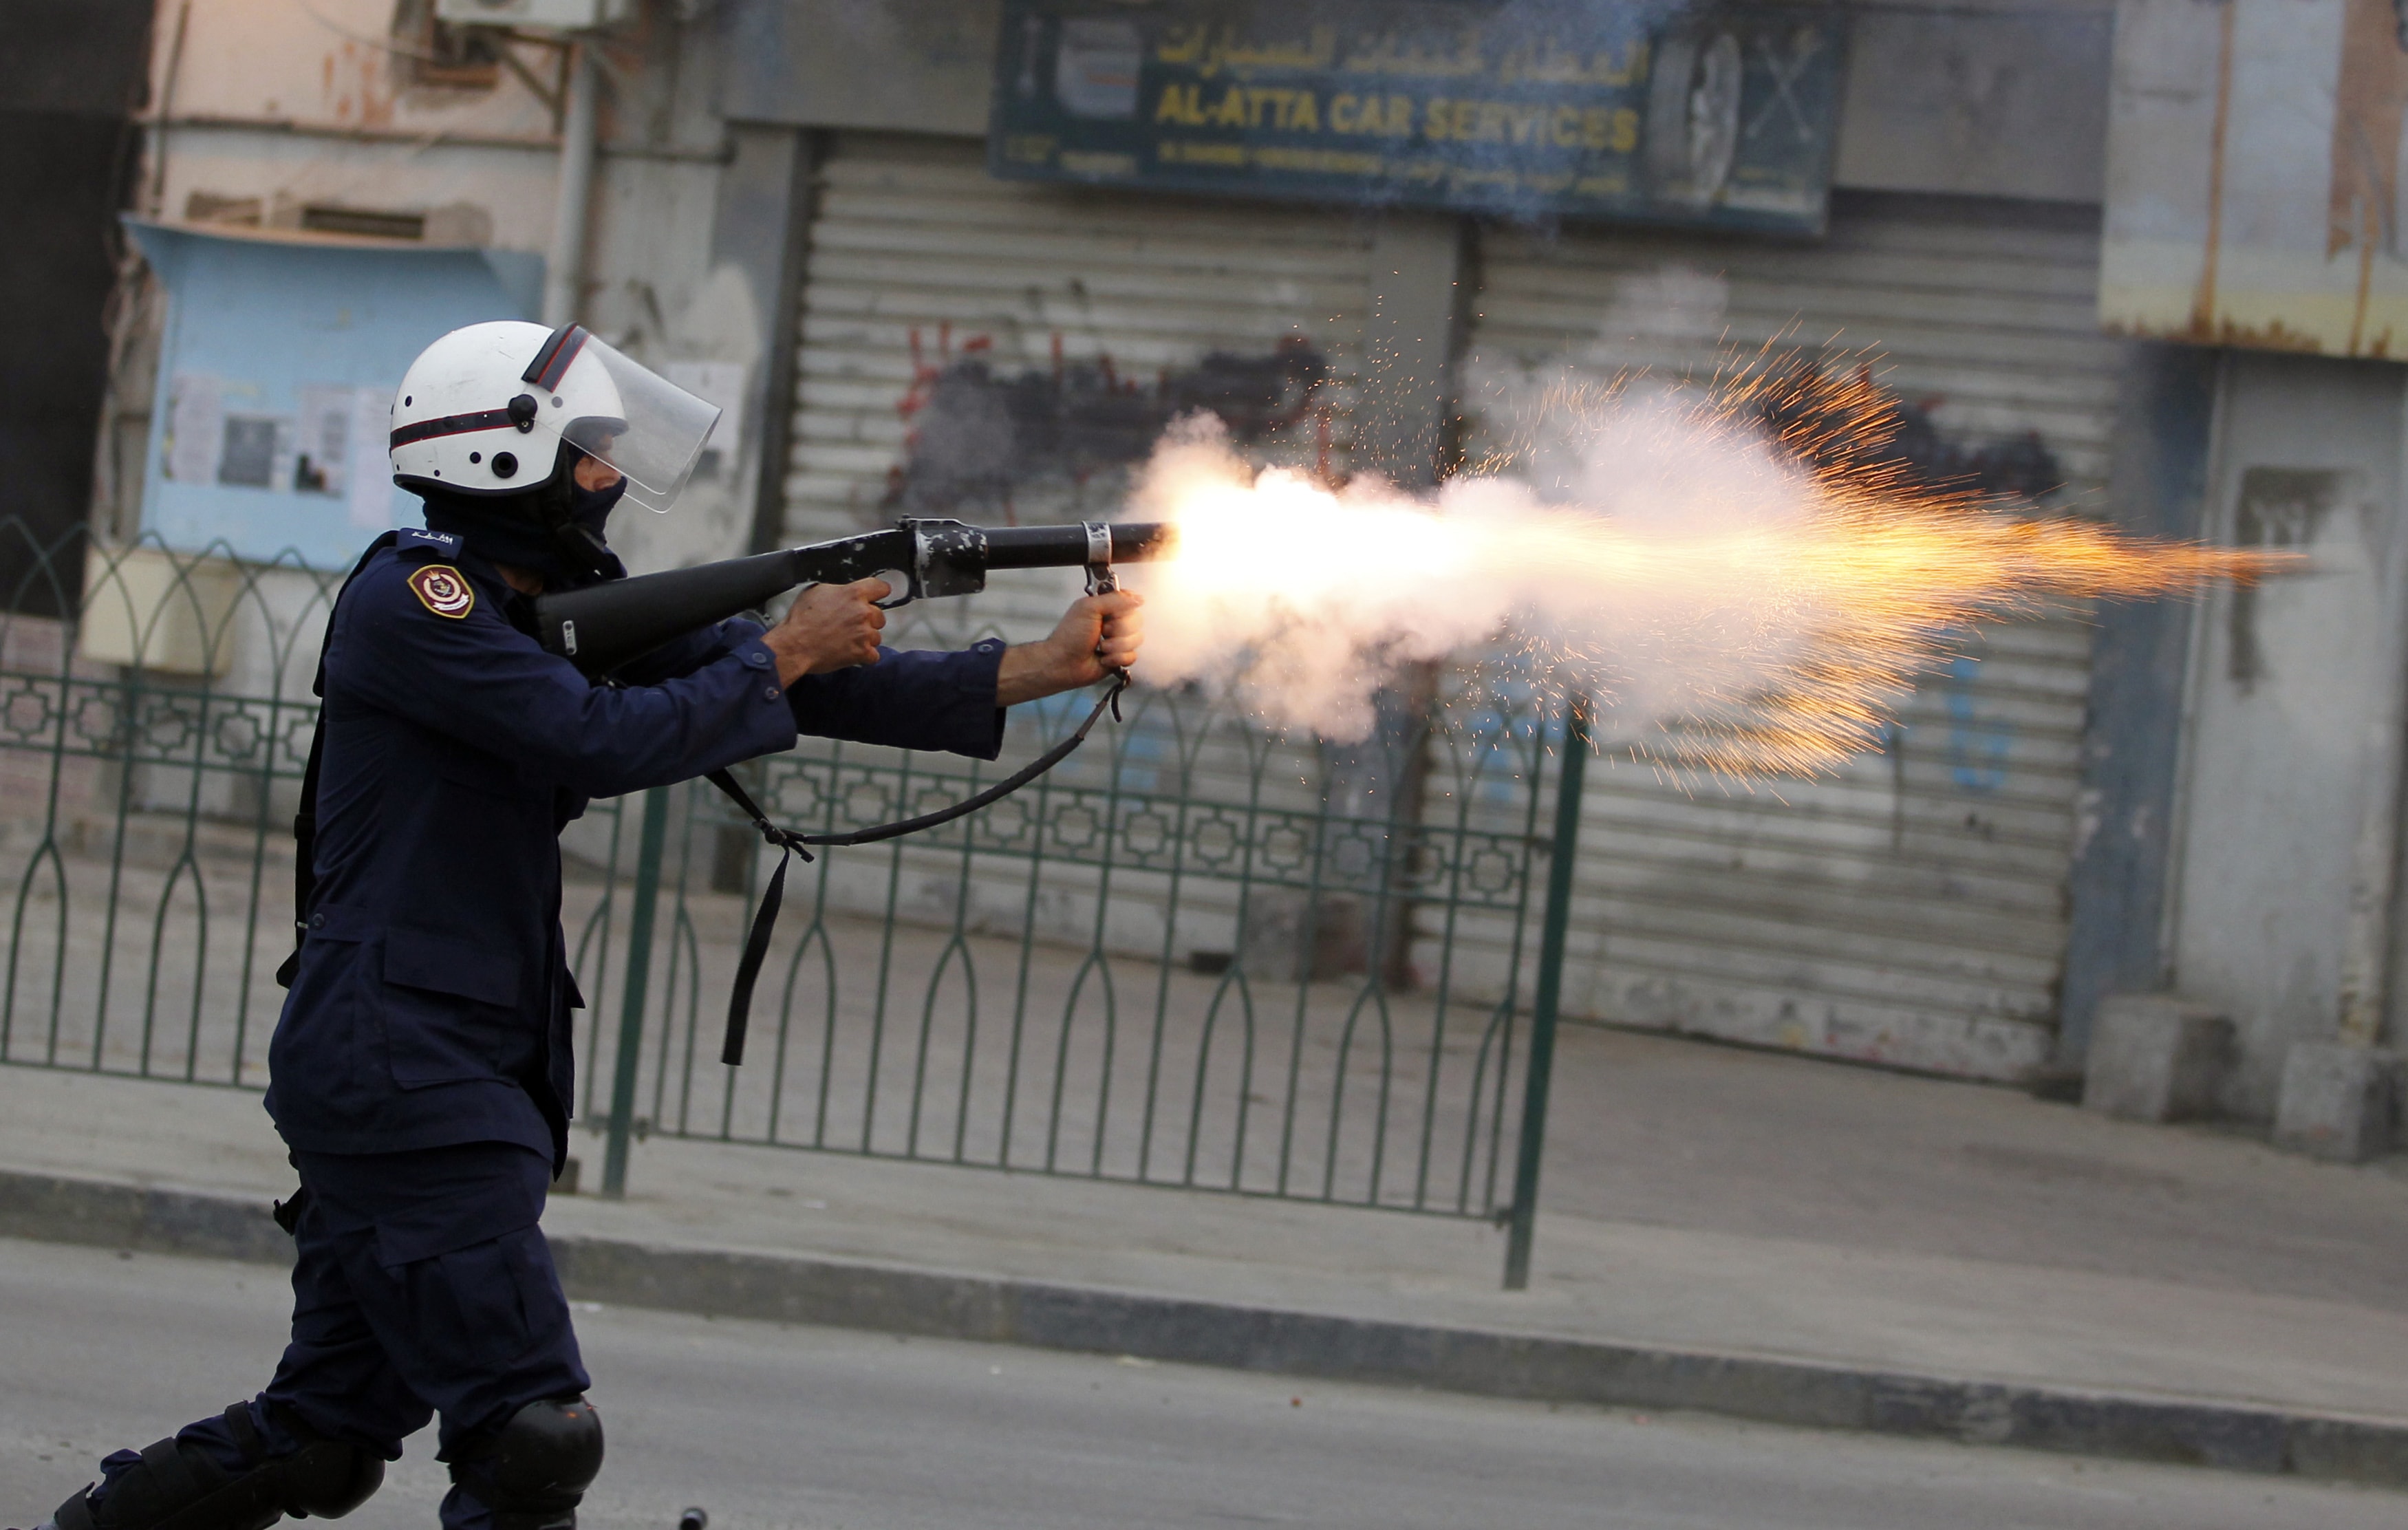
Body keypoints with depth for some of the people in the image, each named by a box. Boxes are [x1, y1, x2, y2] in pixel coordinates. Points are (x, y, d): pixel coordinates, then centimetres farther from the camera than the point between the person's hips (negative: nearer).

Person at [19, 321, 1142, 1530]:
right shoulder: (409, 597, -10)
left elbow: (803, 692, 11)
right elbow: (608, 740, -20)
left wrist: (1042, 670, 5)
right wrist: (788, 652, -7)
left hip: (475, 1070, 9)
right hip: (399, 1071, -9)